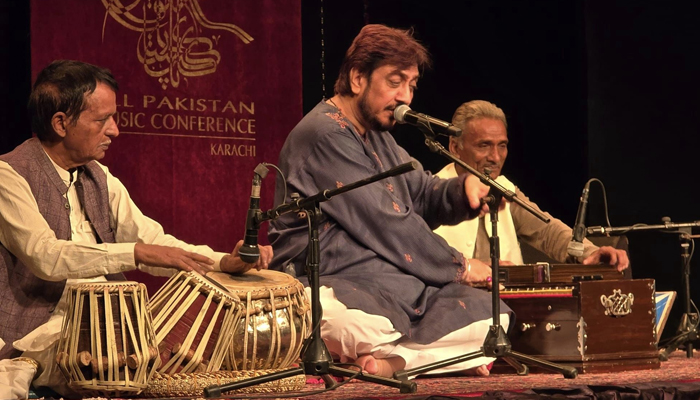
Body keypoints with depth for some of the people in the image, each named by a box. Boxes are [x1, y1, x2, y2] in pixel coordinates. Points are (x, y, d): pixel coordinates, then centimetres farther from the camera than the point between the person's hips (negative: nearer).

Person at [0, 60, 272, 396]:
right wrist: (137, 253, -28)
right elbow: (45, 256, -22)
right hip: (40, 335, -7)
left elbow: (153, 241, 13)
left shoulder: (99, 178, 16)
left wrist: (225, 262, -4)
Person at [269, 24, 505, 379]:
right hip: (333, 285, -9)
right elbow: (387, 227, -14)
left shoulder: (376, 134, 21)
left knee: (492, 315, -8)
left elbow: (424, 197, 20)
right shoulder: (326, 134, -12)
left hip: (398, 282, 10)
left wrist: (466, 187, -4)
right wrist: (458, 269, -3)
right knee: (365, 328, -43)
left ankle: (392, 360, -20)